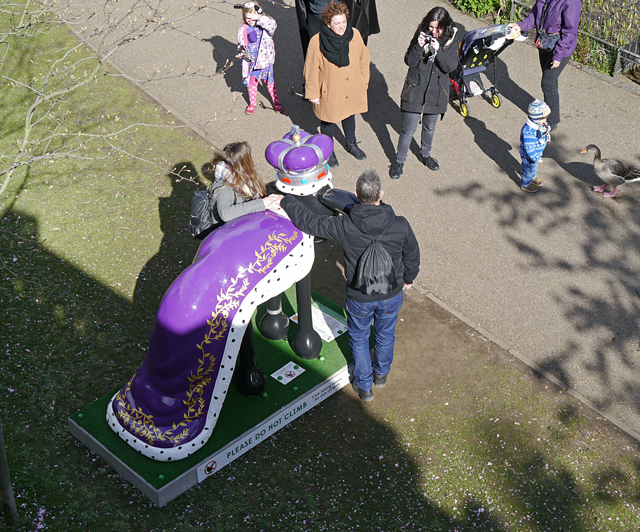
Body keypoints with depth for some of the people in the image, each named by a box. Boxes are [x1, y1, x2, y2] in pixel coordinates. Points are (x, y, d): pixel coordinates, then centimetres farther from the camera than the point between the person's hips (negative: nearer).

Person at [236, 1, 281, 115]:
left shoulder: (264, 25, -10)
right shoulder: (243, 30, -2)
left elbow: (272, 25, -34)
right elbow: (241, 44, 10)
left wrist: (258, 18, -39)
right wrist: (241, 52, -11)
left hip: (265, 61, -2)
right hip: (250, 62, 2)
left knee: (269, 82, 11)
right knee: (252, 83, 14)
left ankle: (276, 102, 28)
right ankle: (252, 103, 33)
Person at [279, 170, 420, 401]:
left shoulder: (344, 225, -28)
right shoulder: (400, 226, -22)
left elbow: (308, 222, -18)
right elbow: (412, 256, -4)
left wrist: (285, 201, -2)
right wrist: (408, 278, 17)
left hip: (359, 297, -1)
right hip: (392, 293, 2)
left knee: (359, 337, 24)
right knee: (386, 333, 28)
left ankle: (364, 386, 41)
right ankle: (381, 373, 53)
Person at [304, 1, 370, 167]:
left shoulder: (354, 34, -12)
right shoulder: (317, 42, -24)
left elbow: (363, 58, 4)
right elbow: (311, 70, -14)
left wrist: (364, 80, 10)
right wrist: (312, 93, -8)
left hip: (352, 89, 4)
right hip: (329, 91, -4)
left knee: (349, 115, 26)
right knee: (329, 120, 15)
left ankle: (351, 144, 51)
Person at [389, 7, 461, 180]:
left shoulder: (452, 39, -7)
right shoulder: (422, 34, -9)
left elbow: (451, 67, -13)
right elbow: (409, 61, -10)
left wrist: (438, 50, -27)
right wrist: (419, 46, -27)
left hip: (436, 90, 2)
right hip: (415, 88, -2)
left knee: (429, 127, 20)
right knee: (409, 128, 1)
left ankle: (425, 154, 44)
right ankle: (399, 161, 18)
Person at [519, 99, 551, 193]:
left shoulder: (539, 124, -14)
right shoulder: (528, 132, -42)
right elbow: (529, 148, -34)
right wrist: (536, 158, -24)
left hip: (537, 153, 8)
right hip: (528, 157, -8)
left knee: (534, 167, 33)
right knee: (529, 170, 18)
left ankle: (533, 178, 61)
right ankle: (525, 185, 44)